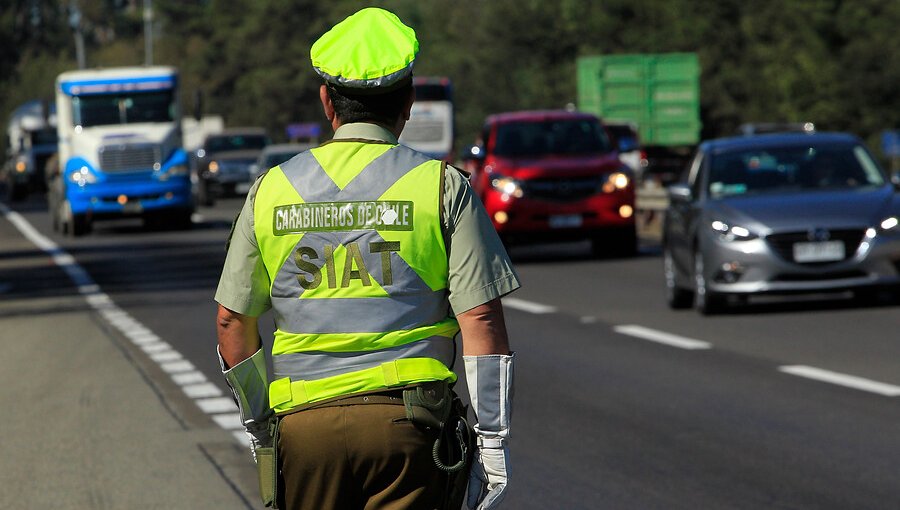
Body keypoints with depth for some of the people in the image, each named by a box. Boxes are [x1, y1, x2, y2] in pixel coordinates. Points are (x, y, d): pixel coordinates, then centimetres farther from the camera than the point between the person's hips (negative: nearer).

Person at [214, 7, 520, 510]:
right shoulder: (443, 187, 0)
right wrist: (493, 438, -1)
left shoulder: (271, 191, 8)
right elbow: (481, 318, -6)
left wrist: (259, 423, 24)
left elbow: (232, 321, 12)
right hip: (409, 424, -2)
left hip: (304, 425, 3)